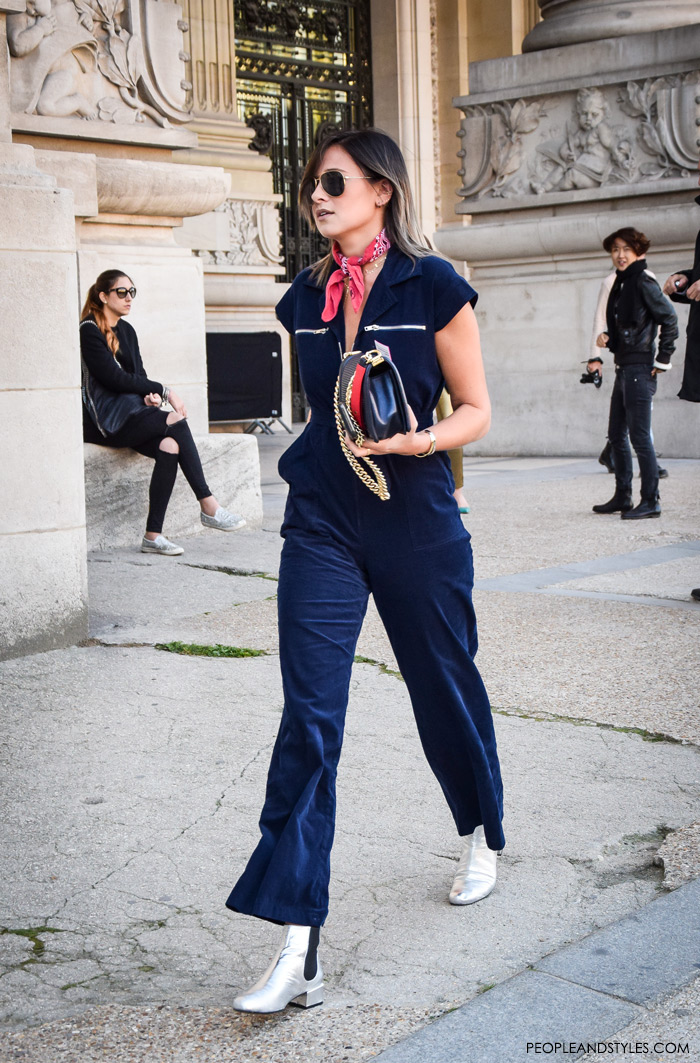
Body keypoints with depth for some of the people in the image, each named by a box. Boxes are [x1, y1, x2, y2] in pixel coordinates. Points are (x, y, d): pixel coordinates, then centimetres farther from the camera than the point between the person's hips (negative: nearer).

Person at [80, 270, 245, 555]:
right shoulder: (89, 331, -7)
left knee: (169, 446, -24)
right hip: (105, 420, -7)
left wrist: (151, 394, -8)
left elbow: (138, 374, 16)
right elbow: (115, 378, -14)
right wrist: (163, 391, -13)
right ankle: (208, 507, -26)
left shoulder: (126, 330, 19)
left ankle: (153, 535, -26)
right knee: (176, 420, -26)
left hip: (130, 411, 7)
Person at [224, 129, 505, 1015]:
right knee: (307, 719, -8)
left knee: (444, 685, 14)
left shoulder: (434, 288, -5)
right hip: (323, 526, 3)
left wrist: (420, 440, -21)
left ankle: (483, 835, 45)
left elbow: (477, 411, -3)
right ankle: (297, 949, -8)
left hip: (416, 524, -2)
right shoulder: (305, 300, 7)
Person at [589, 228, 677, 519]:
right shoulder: (620, 284, 16)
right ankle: (622, 497, 21)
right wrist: (606, 339, 4)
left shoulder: (643, 282, -10)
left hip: (640, 368, -9)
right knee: (616, 435, 13)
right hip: (623, 369, 9)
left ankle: (651, 501, -4)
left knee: (639, 436, -8)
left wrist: (662, 360, -13)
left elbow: (669, 319, -13)